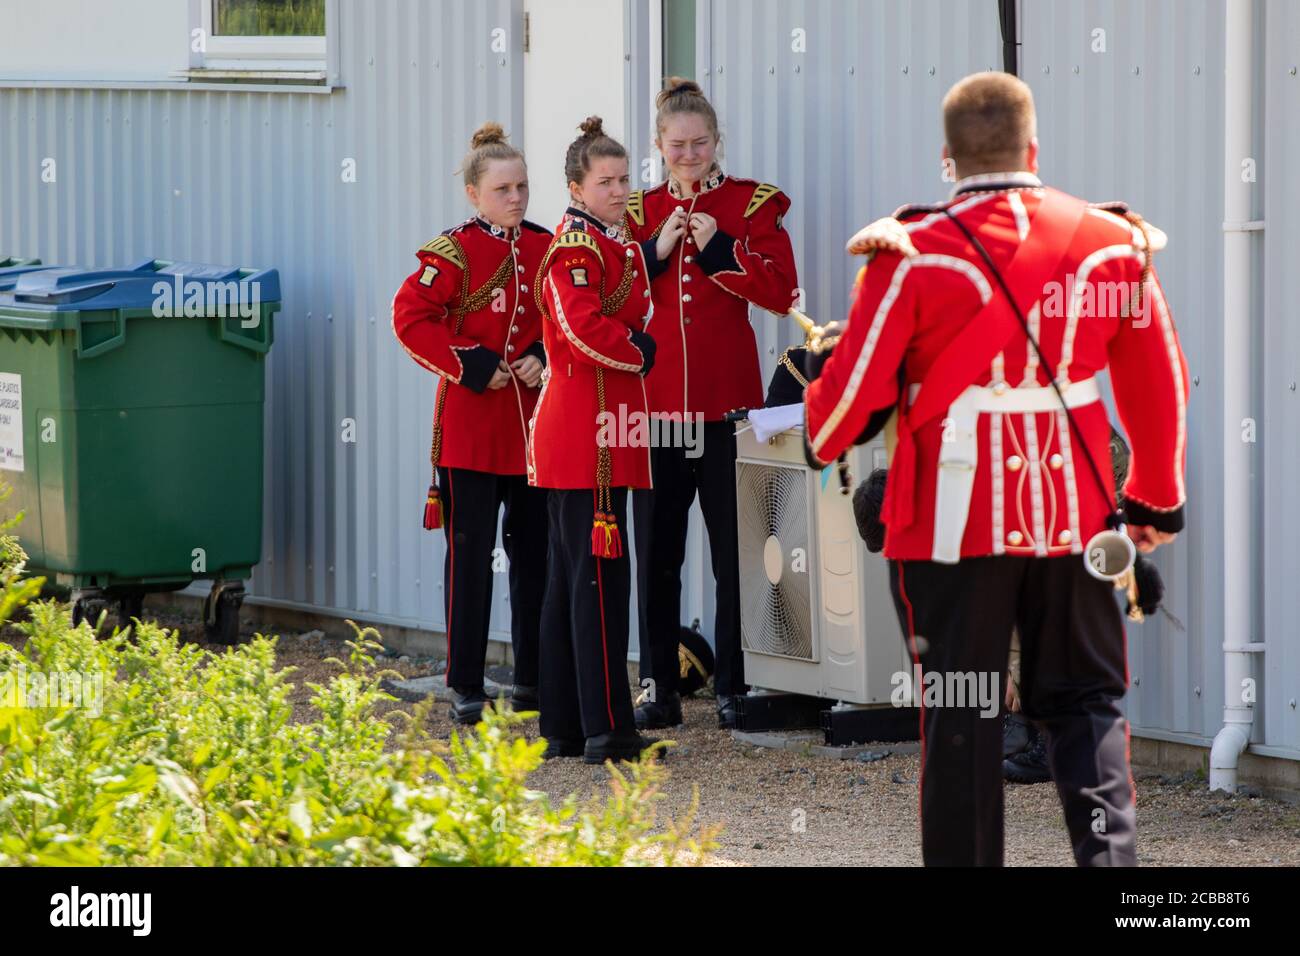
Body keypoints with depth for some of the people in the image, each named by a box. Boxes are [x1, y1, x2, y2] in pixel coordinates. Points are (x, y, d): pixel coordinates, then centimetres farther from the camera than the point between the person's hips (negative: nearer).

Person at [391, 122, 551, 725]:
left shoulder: (546, 248, 7)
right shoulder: (455, 252, -8)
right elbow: (410, 317, -13)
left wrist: (544, 358, -6)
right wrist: (470, 365, -17)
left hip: (534, 421, 5)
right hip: (471, 423, -5)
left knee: (535, 550, 10)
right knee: (471, 552, -2)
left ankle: (534, 677, 20)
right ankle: (466, 686, 3)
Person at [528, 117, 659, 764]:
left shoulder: (615, 244, 18)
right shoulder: (577, 249, -13)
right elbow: (586, 330, -25)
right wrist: (640, 352, -10)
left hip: (591, 432, 11)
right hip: (587, 429, -11)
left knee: (570, 575, 12)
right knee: (600, 573, -10)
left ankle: (562, 727, 17)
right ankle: (606, 729, -11)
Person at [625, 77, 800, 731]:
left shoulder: (753, 204, 4)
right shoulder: (639, 211, 12)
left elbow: (780, 293, -6)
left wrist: (717, 249, -14)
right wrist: (655, 251, -8)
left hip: (727, 400, -3)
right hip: (654, 400, 3)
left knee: (734, 550, 0)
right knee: (655, 550, 4)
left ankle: (734, 688, 7)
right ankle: (659, 689, 11)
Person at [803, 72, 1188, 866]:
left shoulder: (916, 253, -10)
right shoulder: (1115, 242, 1)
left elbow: (857, 383, -7)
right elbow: (1161, 385, 8)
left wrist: (819, 443, 15)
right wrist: (1159, 499, 21)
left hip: (955, 519, -2)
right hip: (1075, 512, 2)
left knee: (961, 714, 6)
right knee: (1087, 702, 11)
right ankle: (1110, 854, -2)